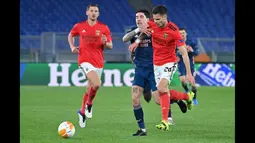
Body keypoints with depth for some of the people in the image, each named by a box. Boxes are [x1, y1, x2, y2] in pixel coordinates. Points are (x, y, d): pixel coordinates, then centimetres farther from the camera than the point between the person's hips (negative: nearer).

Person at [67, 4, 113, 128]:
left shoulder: (104, 28, 3)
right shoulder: (79, 26, 3)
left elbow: (110, 46, 6)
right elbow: (71, 35, 23)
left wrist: (105, 43, -16)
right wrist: (72, 47, 6)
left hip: (98, 62, 3)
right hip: (85, 60, -3)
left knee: (90, 88, 10)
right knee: (96, 84, -25)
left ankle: (82, 111, 32)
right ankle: (89, 104, 0)